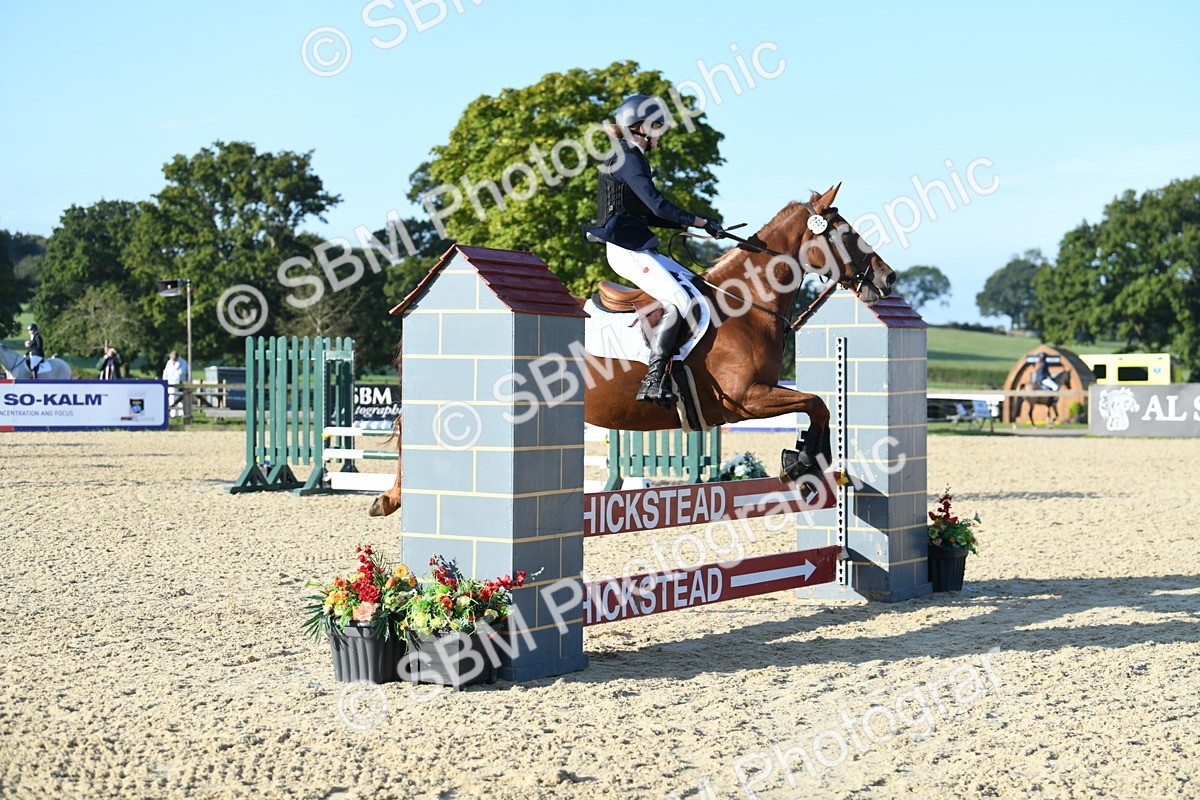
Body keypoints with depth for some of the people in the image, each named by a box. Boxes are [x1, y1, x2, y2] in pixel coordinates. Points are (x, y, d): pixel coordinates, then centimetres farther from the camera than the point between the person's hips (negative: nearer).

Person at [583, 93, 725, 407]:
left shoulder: (631, 158, 21)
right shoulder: (628, 158, -11)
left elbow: (649, 214, 23)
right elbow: (658, 205, -20)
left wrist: (688, 224, 13)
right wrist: (703, 223, -15)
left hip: (638, 246, 11)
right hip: (626, 248, -11)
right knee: (678, 302, -22)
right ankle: (653, 381, -25)